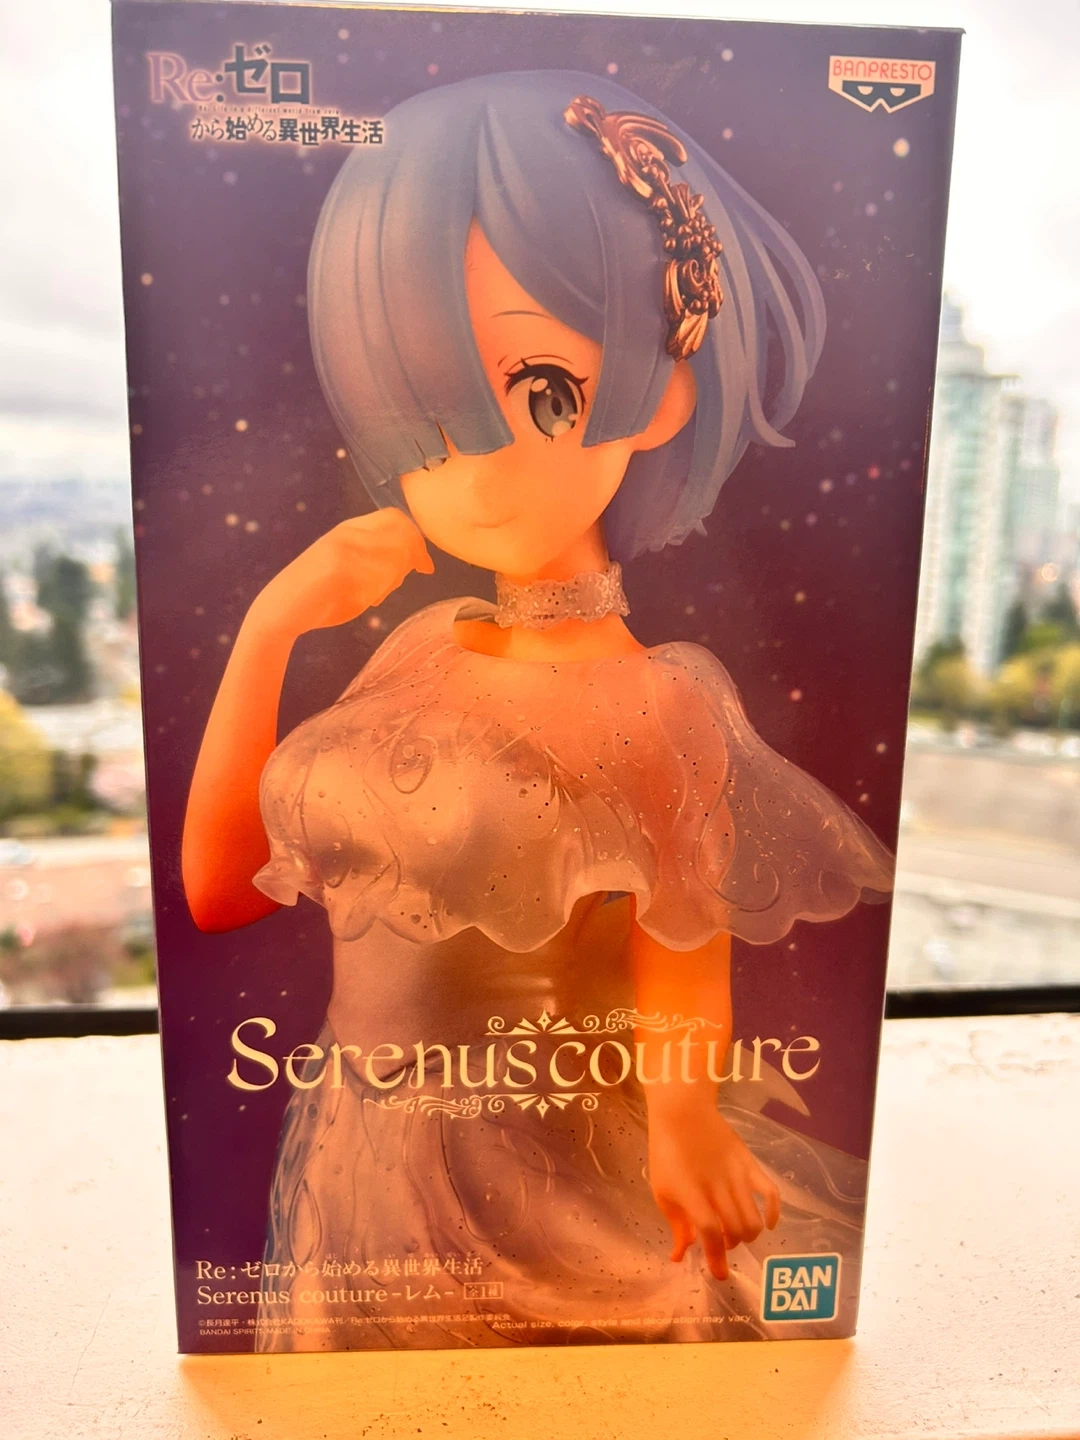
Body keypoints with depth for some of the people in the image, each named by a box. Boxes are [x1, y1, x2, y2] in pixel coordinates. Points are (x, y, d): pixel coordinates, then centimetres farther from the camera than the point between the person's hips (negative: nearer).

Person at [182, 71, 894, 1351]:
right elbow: (220, 884, -3)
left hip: (553, 1217, -5)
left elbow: (681, 990, -8)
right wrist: (269, 629, -9)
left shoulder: (651, 709, -21)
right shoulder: (422, 649, -6)